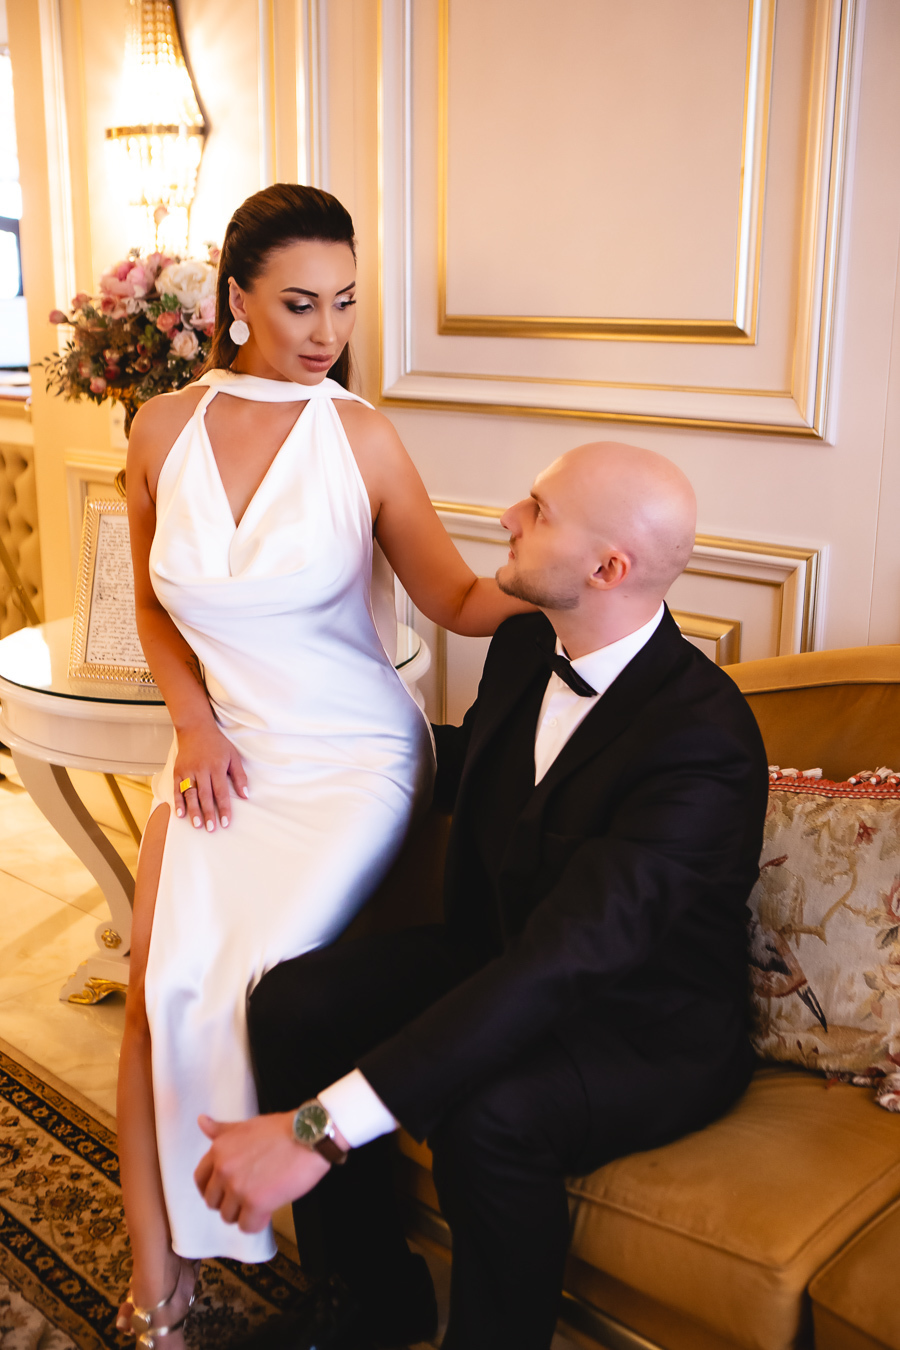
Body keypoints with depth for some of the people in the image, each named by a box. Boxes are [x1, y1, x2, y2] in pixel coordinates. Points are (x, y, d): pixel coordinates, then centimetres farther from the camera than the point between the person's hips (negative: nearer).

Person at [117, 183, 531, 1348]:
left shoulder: (362, 439, -7)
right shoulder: (163, 430, 2)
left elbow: (457, 600, -5)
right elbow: (154, 607, 13)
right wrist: (194, 722, -1)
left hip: (350, 759, -3)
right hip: (222, 755, 3)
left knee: (242, 992, -15)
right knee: (154, 992, -10)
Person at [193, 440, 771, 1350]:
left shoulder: (703, 740, -31)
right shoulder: (526, 644, -4)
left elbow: (559, 965, -38)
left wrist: (319, 1129, -41)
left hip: (651, 1029, -7)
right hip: (502, 961, 7)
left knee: (487, 1116, -36)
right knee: (292, 1001, -14)